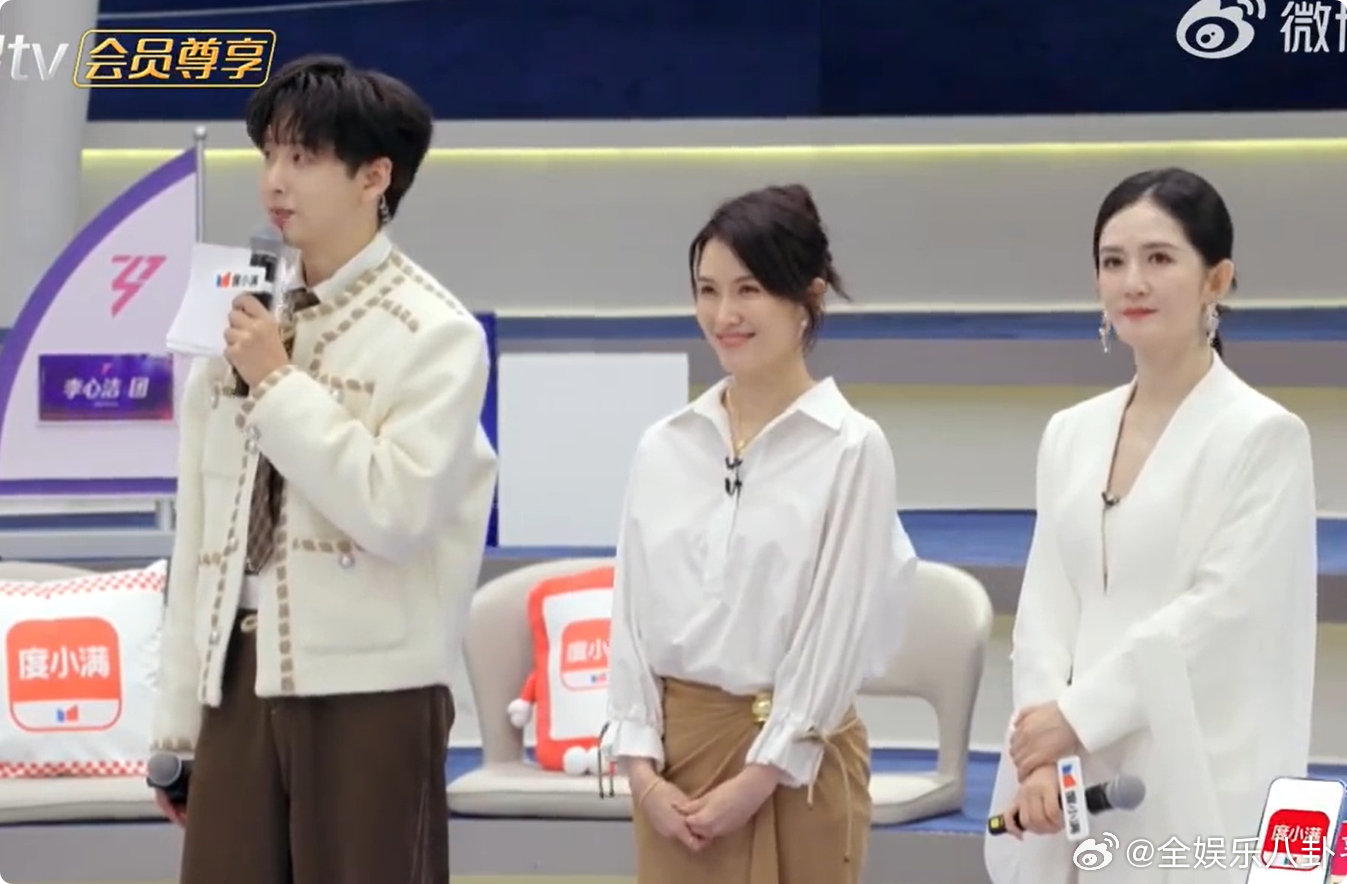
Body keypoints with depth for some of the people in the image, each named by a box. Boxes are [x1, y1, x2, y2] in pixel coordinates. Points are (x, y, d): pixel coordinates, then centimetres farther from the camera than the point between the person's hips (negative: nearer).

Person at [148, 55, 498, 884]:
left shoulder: (433, 332, -5)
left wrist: (277, 382, -11)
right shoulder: (243, 316, 10)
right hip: (240, 679, 5)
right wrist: (177, 717, 14)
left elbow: (398, 511, -19)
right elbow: (200, 530, 13)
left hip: (370, 690, -5)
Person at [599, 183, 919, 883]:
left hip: (797, 758, -4)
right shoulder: (662, 447, 7)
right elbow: (632, 610, 7)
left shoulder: (852, 448, -6)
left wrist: (757, 779, -12)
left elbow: (838, 627, -9)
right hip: (676, 747, 4)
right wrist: (641, 766, -3)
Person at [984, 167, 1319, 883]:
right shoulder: (1069, 433, 12)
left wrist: (1077, 714, -12)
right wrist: (1044, 750, -7)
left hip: (1198, 790, -5)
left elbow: (1223, 608, -12)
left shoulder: (1264, 435, -5)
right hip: (1075, 783, 5)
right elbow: (1044, 608, 7)